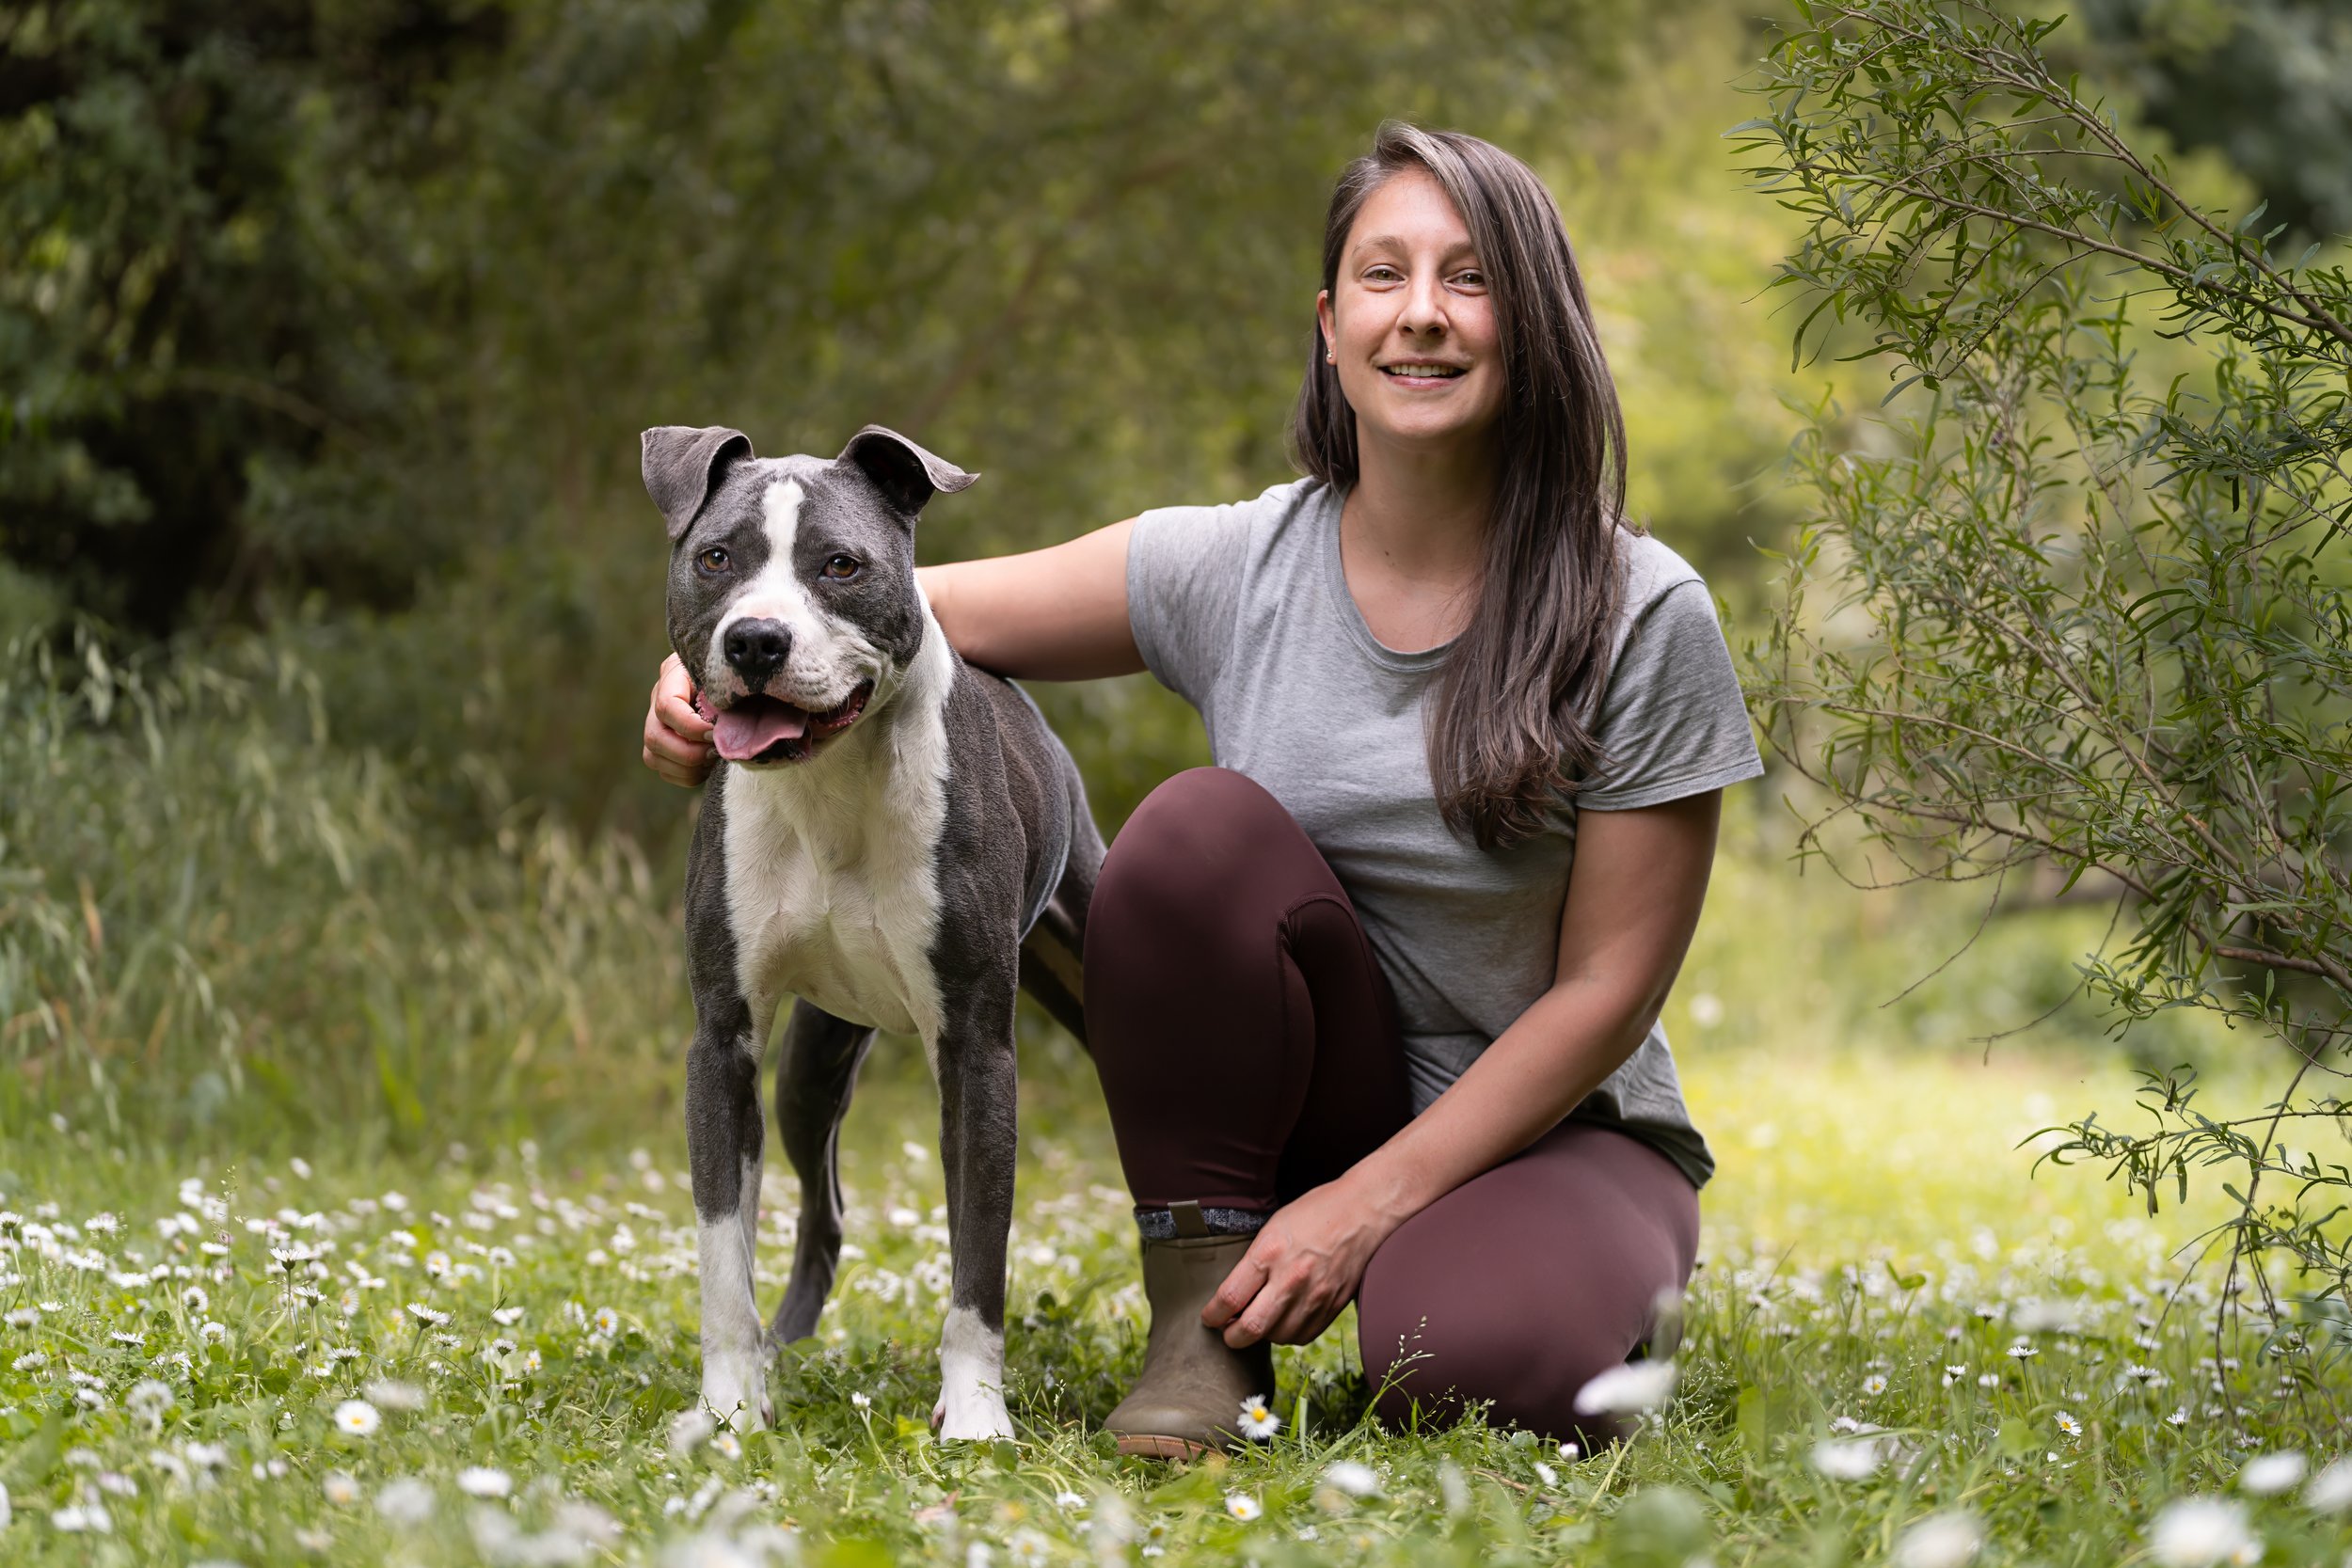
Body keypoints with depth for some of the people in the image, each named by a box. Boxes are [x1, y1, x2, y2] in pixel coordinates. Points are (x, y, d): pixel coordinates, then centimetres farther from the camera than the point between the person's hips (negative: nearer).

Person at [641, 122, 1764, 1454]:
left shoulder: (1643, 619, -13)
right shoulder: (1235, 569, -5)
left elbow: (1608, 989, -13)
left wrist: (1366, 1203, -19)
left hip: (1549, 1135, -2)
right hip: (1309, 1119, 3)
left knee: (1472, 1362, -36)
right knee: (1203, 824, -26)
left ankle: (1607, 1300, 2)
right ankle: (1207, 1319, -14)